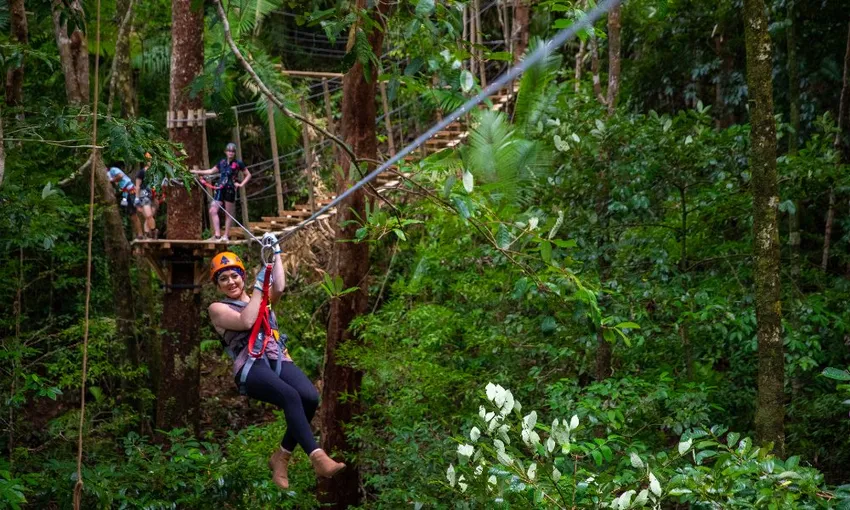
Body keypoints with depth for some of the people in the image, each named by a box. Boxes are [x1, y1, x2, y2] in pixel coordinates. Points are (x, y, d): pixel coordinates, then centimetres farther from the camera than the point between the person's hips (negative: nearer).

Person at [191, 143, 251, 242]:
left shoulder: (238, 163, 0)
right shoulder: (222, 162, 12)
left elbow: (248, 175, 7)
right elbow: (211, 171, 23)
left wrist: (241, 184, -4)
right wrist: (197, 172, 21)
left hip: (230, 190, -4)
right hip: (220, 189, 4)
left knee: (229, 214, 2)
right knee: (213, 211, -8)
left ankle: (226, 235, 10)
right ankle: (217, 235, -7)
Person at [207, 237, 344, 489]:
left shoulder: (260, 297, 28)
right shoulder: (218, 308, 14)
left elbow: (279, 288, 5)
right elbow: (246, 321, -6)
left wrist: (276, 252, 8)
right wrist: (258, 285, 1)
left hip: (278, 360, 4)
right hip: (250, 367, -4)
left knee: (310, 397, -27)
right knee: (291, 396, -34)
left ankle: (282, 456, -12)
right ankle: (317, 457, -41)